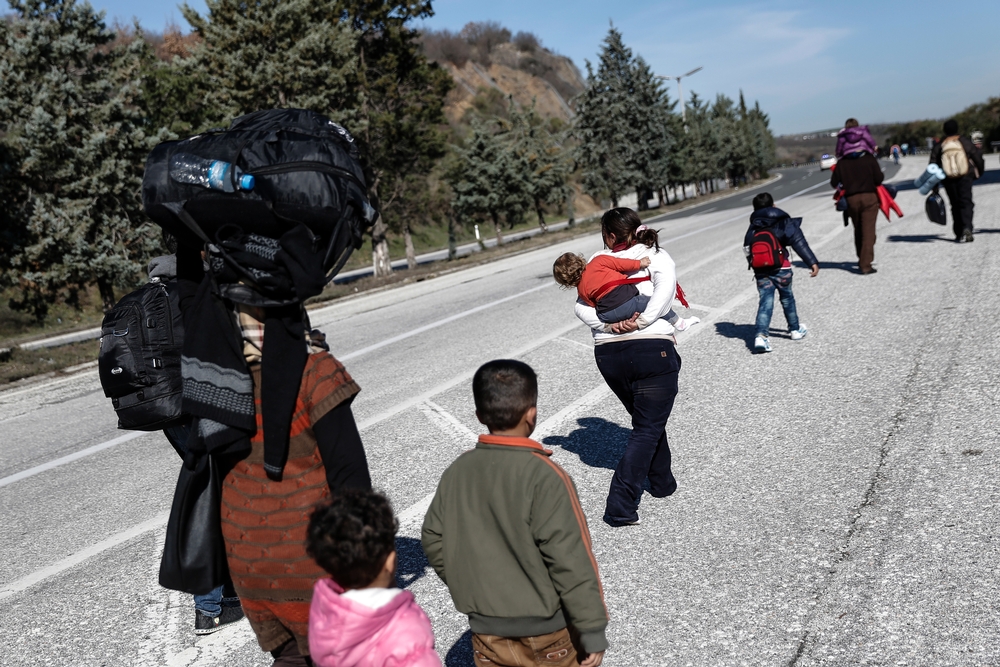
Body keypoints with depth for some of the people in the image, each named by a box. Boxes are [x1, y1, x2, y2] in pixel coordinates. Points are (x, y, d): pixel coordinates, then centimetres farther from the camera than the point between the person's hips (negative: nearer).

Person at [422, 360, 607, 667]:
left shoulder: (456, 472, -6)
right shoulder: (545, 477, -23)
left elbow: (433, 541, 3)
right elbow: (572, 563, -21)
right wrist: (593, 632, -13)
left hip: (486, 630, 4)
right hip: (545, 631, -4)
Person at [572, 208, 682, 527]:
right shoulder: (656, 256, 7)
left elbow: (581, 306, 0)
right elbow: (665, 287, -13)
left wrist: (608, 326, -9)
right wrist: (642, 321, -13)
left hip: (608, 354, 4)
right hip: (653, 349, -4)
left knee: (647, 419, 25)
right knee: (647, 429, 1)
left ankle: (662, 481, 37)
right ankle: (620, 506, -7)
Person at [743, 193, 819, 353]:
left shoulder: (752, 228, 10)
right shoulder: (783, 222, -1)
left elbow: (747, 249, 10)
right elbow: (799, 243, -11)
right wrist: (812, 262, -18)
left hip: (760, 272, 2)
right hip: (781, 269, -2)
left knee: (765, 302, -1)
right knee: (787, 298, 17)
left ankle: (760, 335, -19)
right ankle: (795, 329, 34)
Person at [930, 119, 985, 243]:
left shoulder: (938, 147, 3)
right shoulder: (965, 142, -1)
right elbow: (978, 158, 4)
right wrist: (979, 172, 22)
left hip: (949, 181, 2)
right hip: (965, 178, -2)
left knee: (955, 205, 12)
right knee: (966, 203, -3)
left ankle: (959, 233, 12)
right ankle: (967, 228, -25)